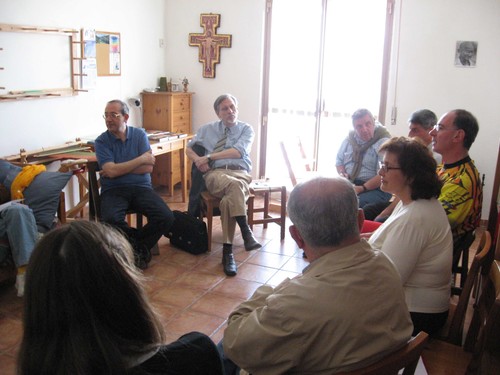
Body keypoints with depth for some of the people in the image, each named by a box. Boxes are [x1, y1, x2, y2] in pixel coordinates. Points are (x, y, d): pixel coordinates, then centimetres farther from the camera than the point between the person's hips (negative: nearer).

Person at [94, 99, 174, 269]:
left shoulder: (140, 135, 7)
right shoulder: (102, 141, 2)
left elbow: (148, 168, -3)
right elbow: (111, 170, -12)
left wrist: (119, 169, -8)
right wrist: (141, 159, -7)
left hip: (141, 187, 2)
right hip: (113, 190, -1)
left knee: (166, 217, -24)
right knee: (111, 220, -34)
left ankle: (135, 246, 1)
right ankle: (139, 244, -4)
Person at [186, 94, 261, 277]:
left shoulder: (246, 129, 12)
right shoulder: (207, 129, 20)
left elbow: (239, 151, -6)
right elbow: (189, 148, 26)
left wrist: (209, 157, -8)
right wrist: (198, 159, 1)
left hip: (241, 173, 0)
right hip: (215, 174, 0)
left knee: (229, 199, -37)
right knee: (234, 185, -39)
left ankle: (227, 251, -33)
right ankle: (246, 233, -42)